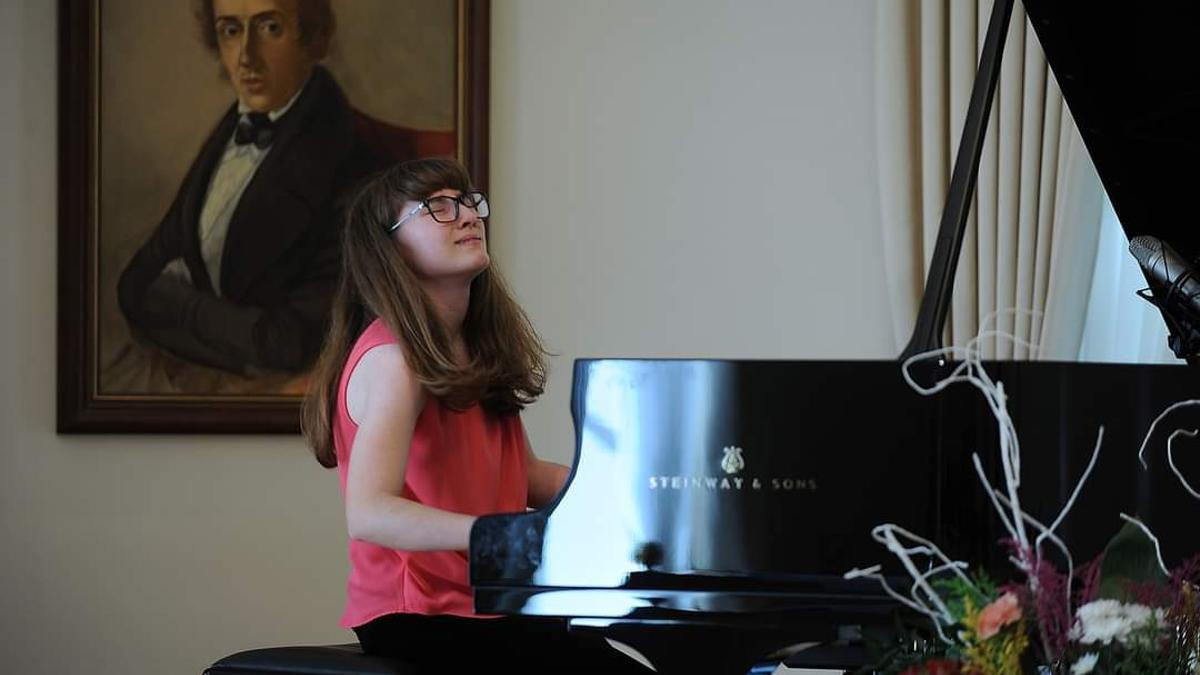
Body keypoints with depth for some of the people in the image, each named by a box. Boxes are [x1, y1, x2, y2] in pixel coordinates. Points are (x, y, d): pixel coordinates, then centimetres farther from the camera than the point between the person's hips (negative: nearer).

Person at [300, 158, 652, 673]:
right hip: (416, 623, -9)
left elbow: (525, 477, 19)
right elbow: (367, 514, -28)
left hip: (487, 610, 9)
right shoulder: (394, 359, -15)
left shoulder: (474, 350, 13)